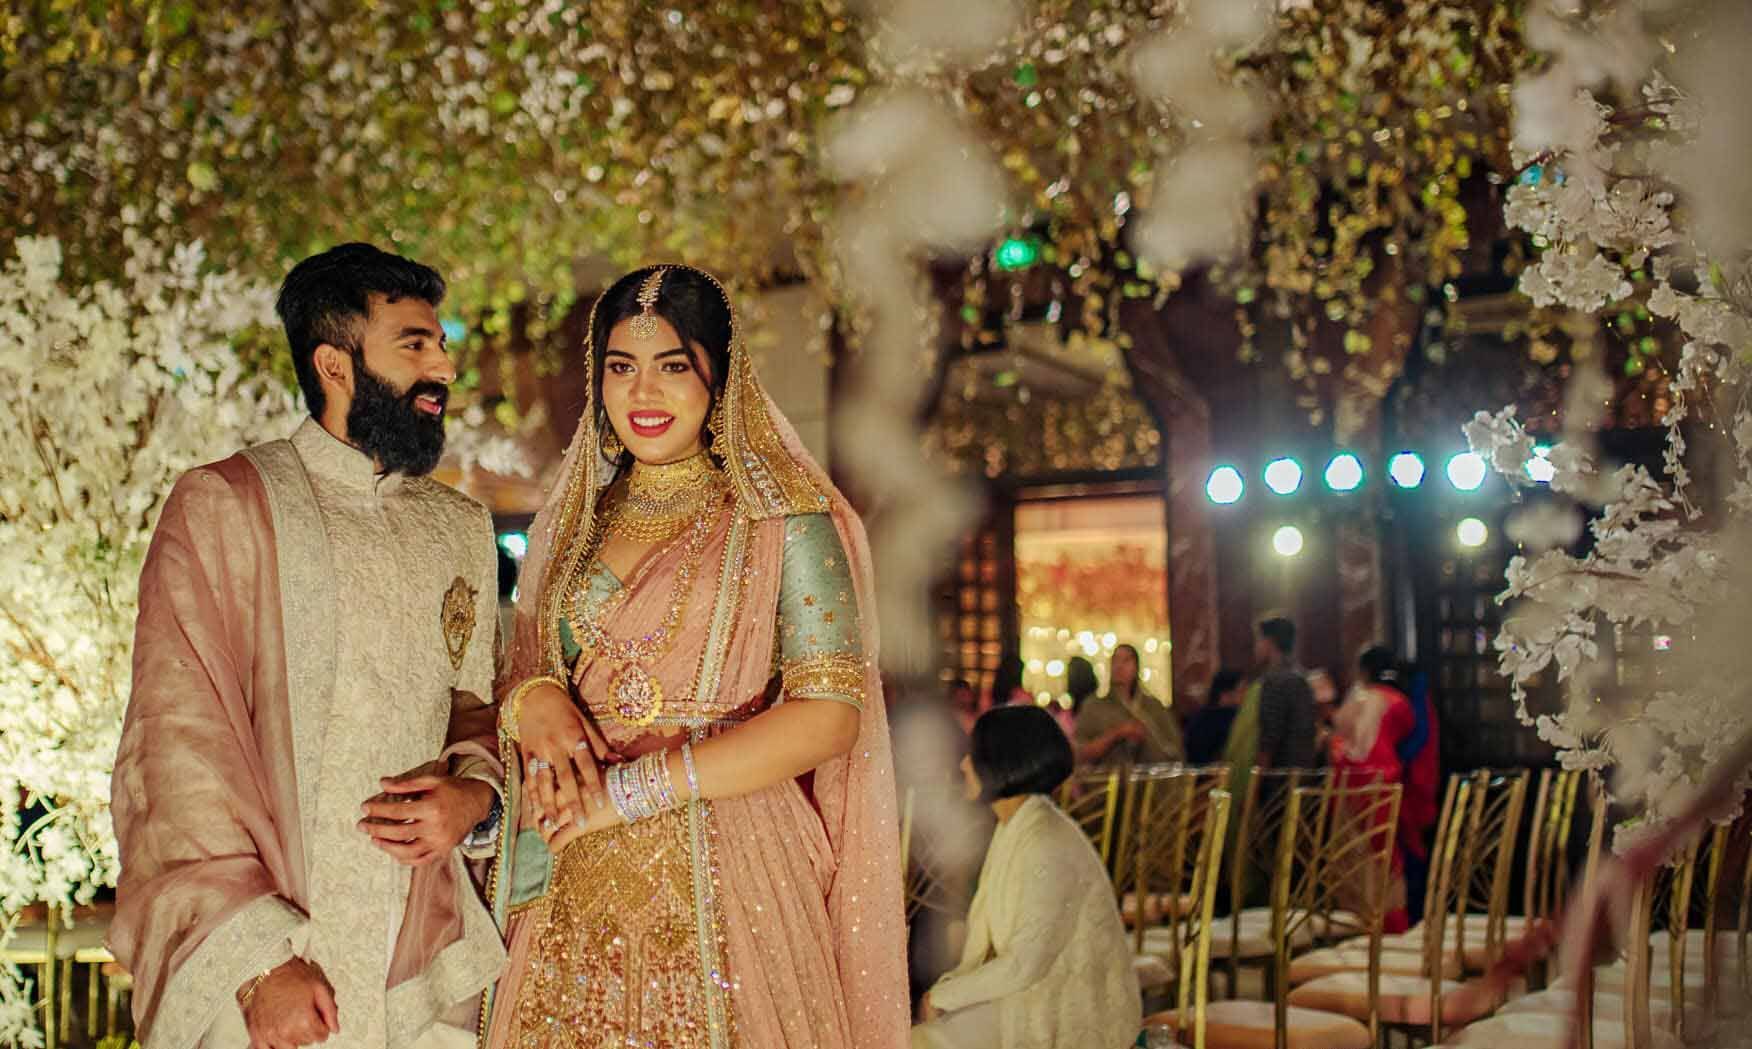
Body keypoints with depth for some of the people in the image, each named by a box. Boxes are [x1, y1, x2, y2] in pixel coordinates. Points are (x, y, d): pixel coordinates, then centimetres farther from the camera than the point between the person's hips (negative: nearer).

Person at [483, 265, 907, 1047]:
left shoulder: (779, 519, -4)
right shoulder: (573, 525, 13)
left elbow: (830, 713, -13)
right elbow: (515, 665, 17)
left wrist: (632, 789, -16)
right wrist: (530, 700, -9)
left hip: (725, 875, -4)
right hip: (578, 891, 4)